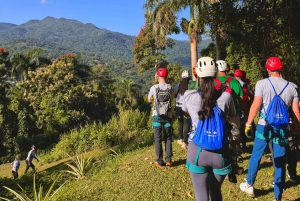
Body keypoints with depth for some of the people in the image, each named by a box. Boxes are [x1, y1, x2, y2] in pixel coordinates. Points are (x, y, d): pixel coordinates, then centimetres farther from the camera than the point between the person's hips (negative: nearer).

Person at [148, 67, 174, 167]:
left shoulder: (154, 87, -8)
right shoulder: (170, 87, -3)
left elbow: (149, 100, 8)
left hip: (157, 116, -1)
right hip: (168, 115, 2)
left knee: (158, 139, 7)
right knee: (168, 138, 13)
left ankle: (159, 161, 10)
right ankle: (168, 160, 16)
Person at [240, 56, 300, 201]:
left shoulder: (262, 83, -6)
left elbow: (255, 106, -10)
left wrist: (248, 124, -2)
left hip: (264, 126, -2)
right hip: (282, 128, 3)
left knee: (255, 156, 13)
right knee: (280, 162, 9)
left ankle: (249, 186, 29)